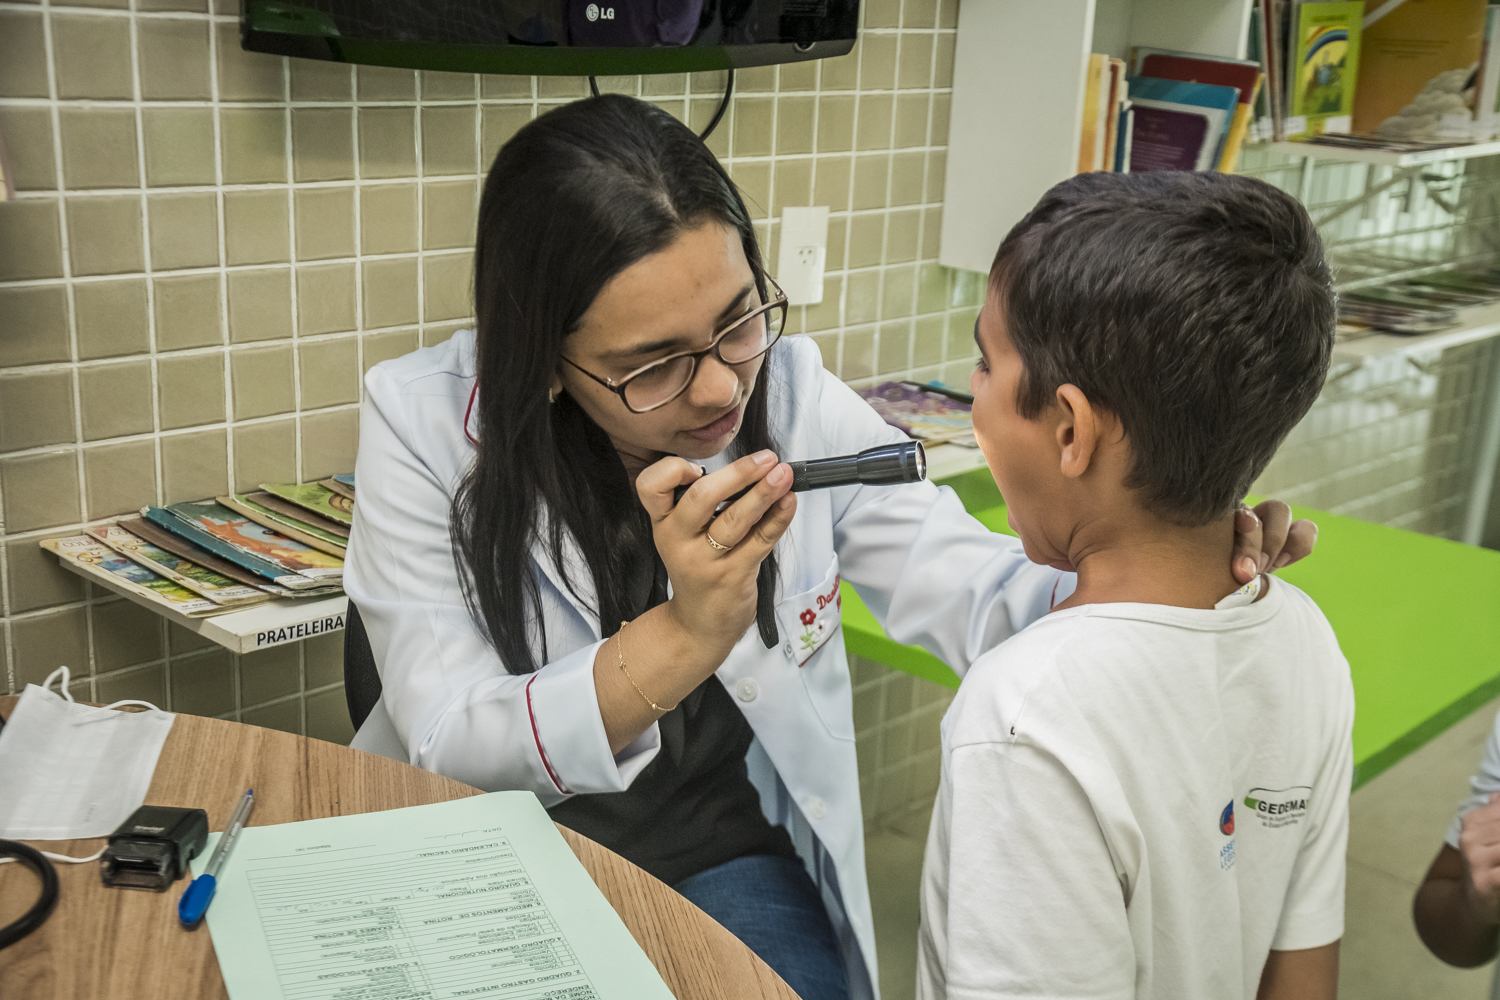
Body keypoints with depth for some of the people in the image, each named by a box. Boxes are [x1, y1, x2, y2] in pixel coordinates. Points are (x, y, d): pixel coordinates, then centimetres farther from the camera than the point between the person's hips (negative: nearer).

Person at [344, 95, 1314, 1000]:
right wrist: (686, 637, -35)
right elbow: (447, 747, -20)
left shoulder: (792, 397, -9)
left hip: (726, 858, 2)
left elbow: (982, 596, -10)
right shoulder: (426, 422, -16)